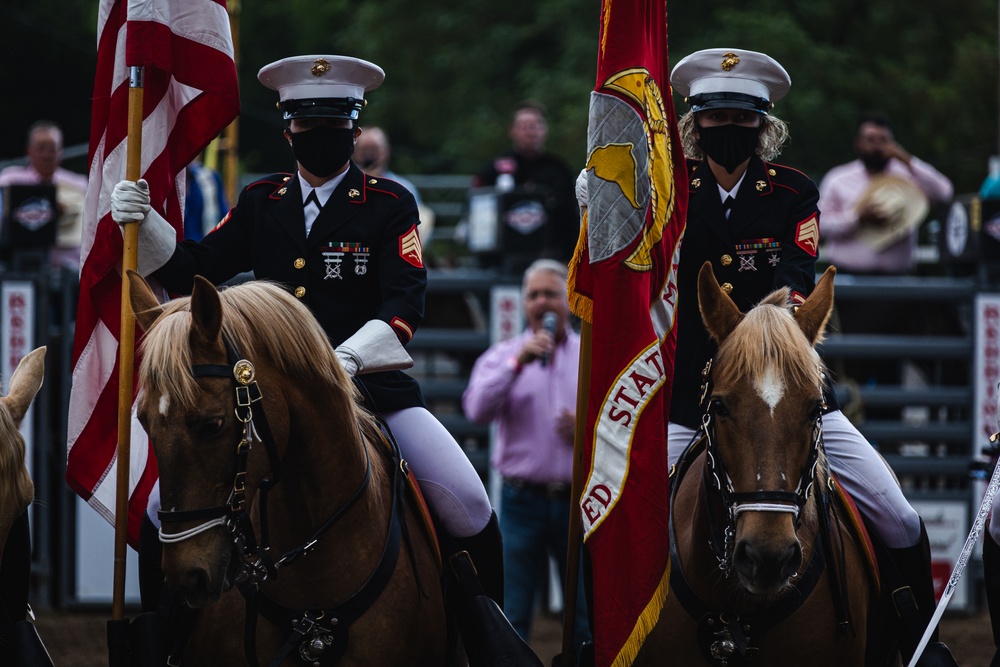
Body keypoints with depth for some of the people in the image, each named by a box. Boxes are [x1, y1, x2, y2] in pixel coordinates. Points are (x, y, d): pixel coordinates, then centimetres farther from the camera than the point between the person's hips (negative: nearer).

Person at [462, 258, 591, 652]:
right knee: (512, 616, -2)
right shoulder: (503, 355, 8)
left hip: (579, 499, 1)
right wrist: (517, 363, -19)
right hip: (523, 498, -1)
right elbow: (478, 409, -10)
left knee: (587, 619, 1)